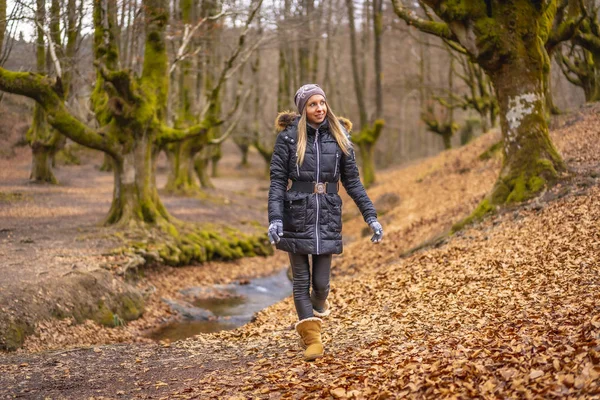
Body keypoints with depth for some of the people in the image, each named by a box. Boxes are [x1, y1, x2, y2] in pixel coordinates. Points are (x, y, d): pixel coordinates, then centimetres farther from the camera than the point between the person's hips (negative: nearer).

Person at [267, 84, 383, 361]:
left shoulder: (338, 136, 5)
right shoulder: (289, 137, -3)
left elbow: (352, 180, 7)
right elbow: (277, 180, -6)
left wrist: (370, 216, 1)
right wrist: (274, 219, -17)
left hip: (327, 216, 2)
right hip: (296, 216, -2)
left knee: (321, 281, 3)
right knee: (302, 280, 2)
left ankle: (317, 312, 36)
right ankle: (312, 338, 11)